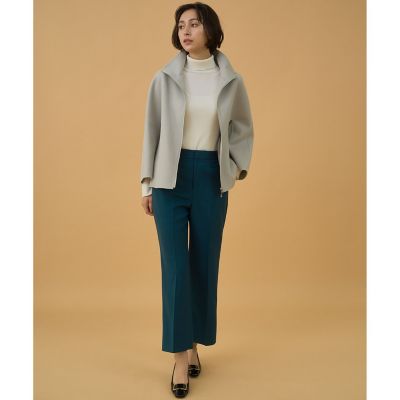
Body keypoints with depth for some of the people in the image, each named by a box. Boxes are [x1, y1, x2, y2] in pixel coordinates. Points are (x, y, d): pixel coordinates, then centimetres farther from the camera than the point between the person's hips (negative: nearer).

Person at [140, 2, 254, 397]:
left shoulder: (230, 80, 3)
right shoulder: (164, 78, 0)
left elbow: (243, 128, 14)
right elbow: (152, 131, 3)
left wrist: (239, 167, 1)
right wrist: (146, 184, 2)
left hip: (211, 177, 2)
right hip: (171, 176, -1)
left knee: (205, 263, 7)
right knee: (175, 265, -3)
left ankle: (194, 344, 23)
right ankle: (181, 355, 7)